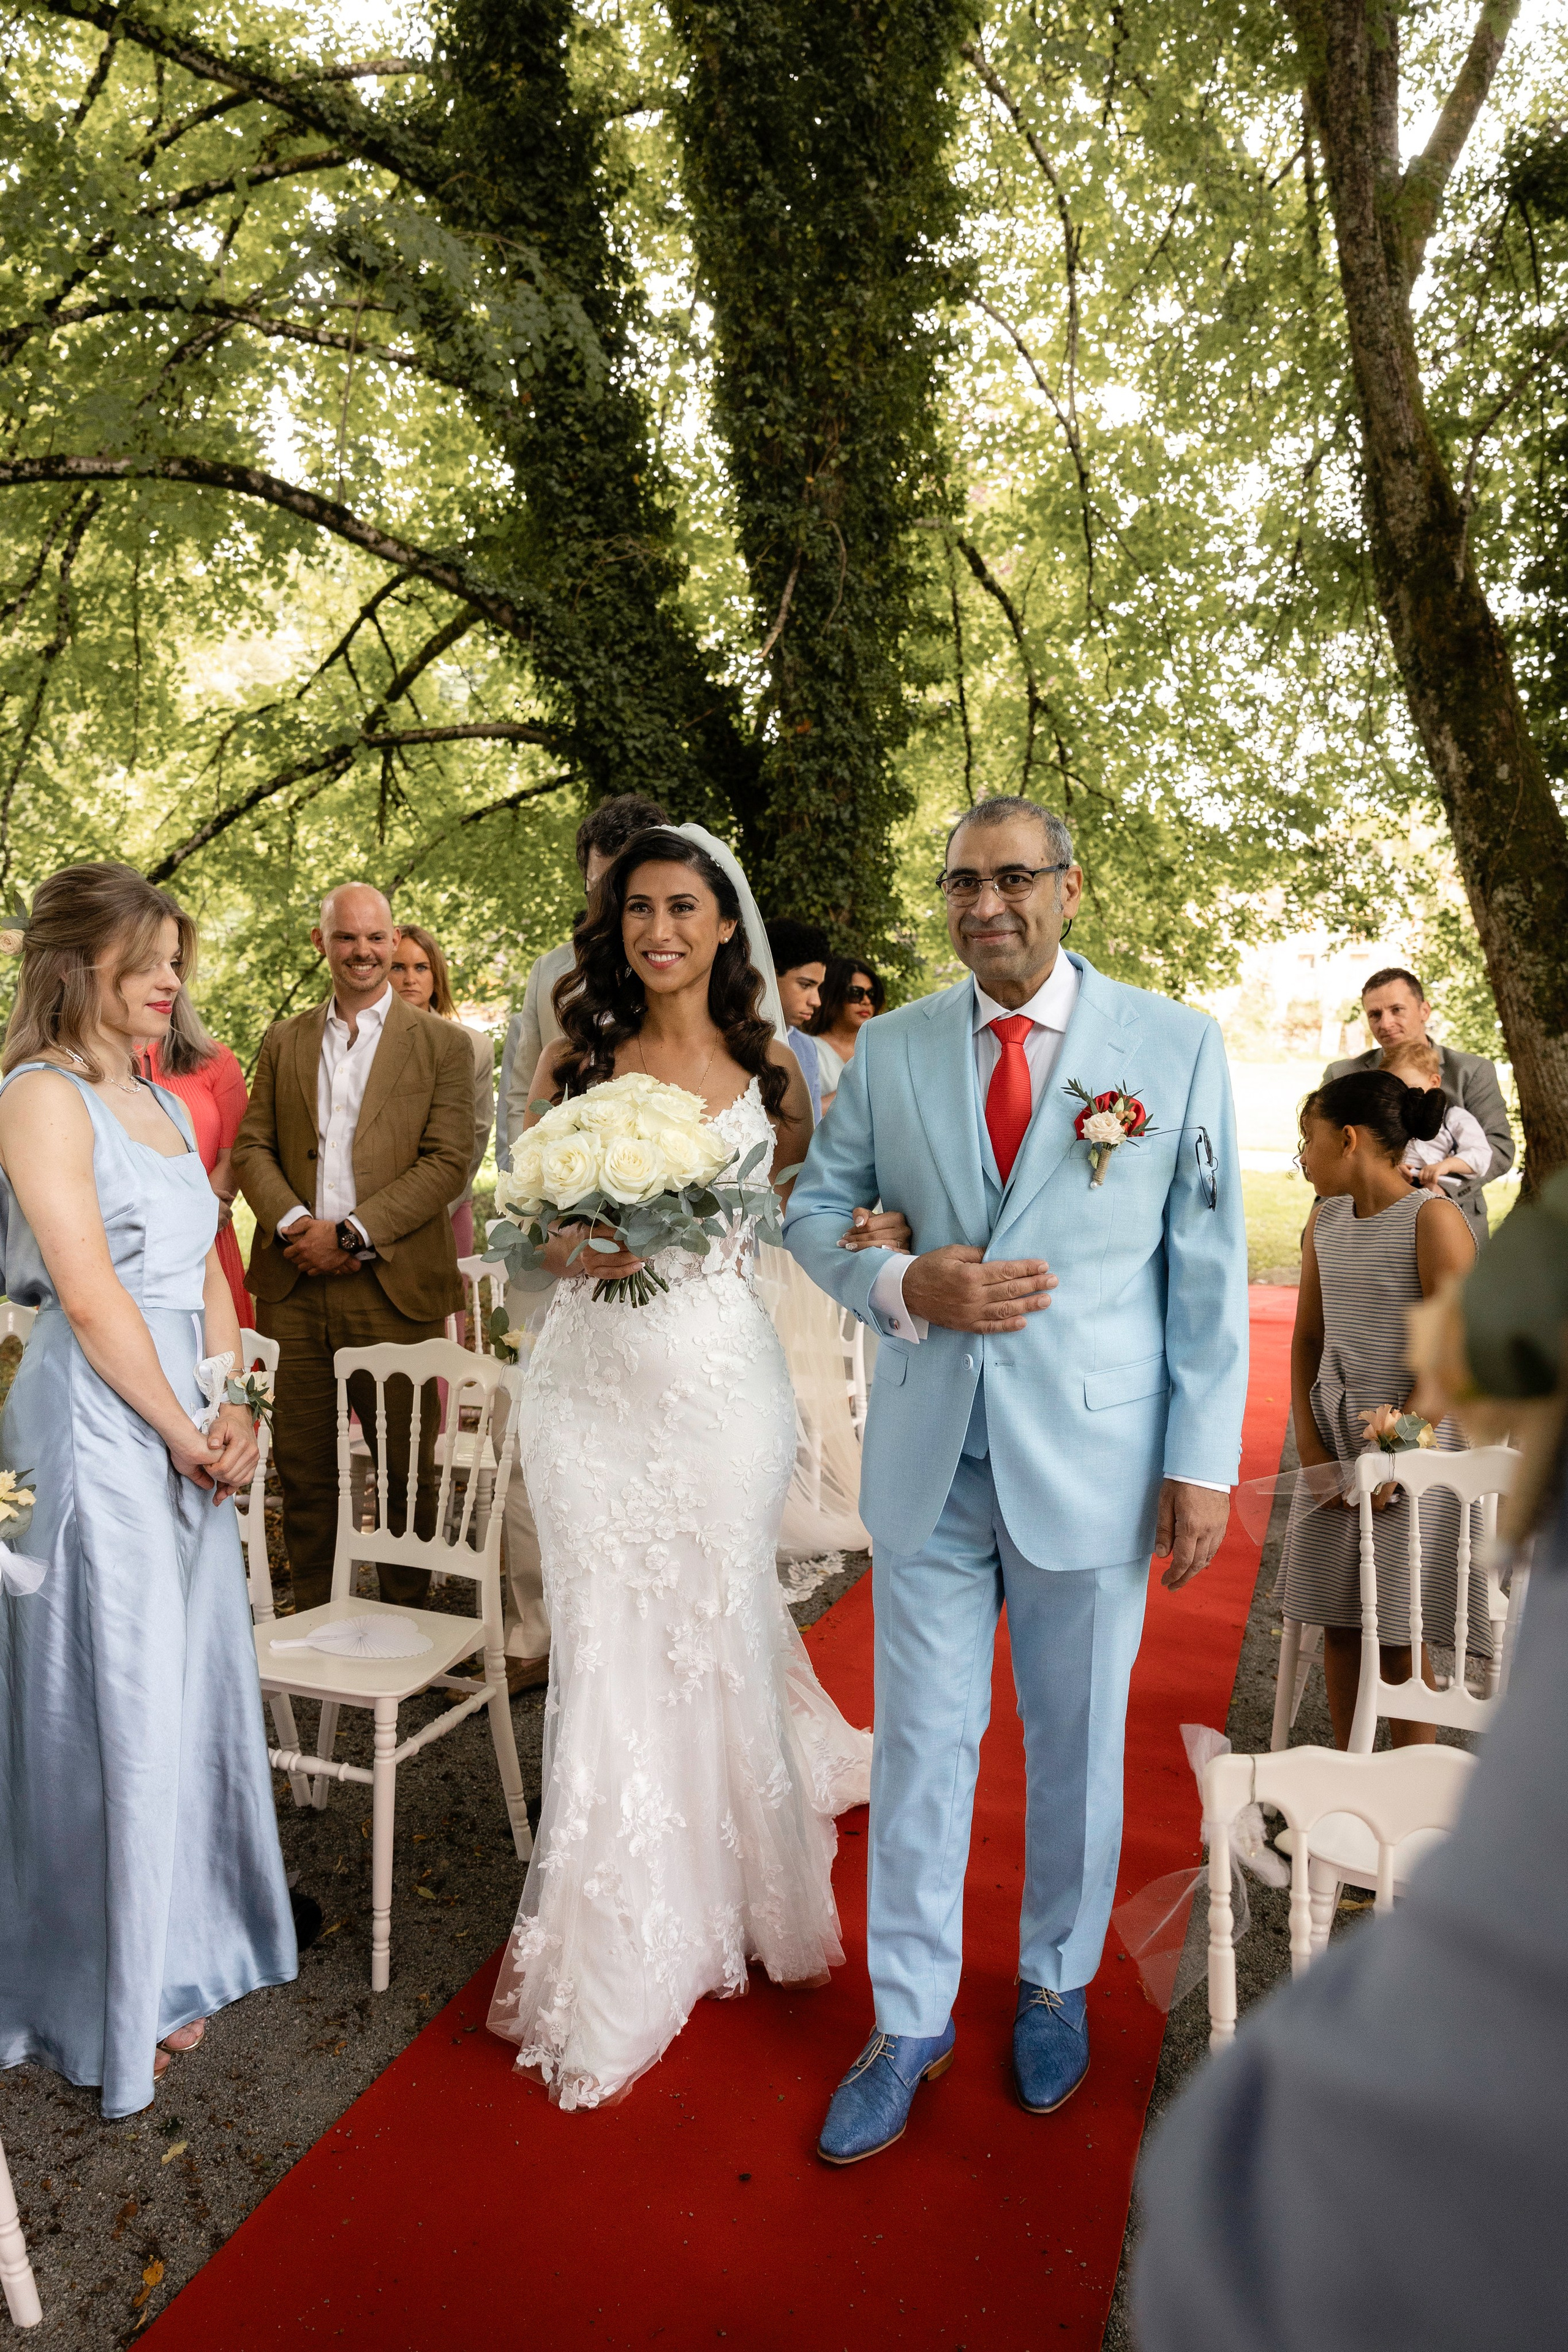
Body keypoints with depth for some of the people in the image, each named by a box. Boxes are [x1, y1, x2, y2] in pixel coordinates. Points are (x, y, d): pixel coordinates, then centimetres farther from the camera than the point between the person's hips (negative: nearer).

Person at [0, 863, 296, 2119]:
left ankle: (178, 1953, 34)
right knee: (113, 1705, 4)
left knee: (194, 1687, 15)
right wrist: (187, 1435, -11)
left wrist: (234, 1412, -1)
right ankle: (106, 1999, 24)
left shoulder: (166, 1103, 14)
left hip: (189, 1423, 8)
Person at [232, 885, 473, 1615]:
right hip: (293, 1285, 3)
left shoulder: (443, 1044, 2)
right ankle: (313, 1618, 26)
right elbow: (252, 1146, 9)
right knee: (302, 1467, 10)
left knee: (405, 1470, 7)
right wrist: (293, 1223, -10)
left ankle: (405, 1622, 24)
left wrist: (352, 1233, -14)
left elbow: (449, 1161, -6)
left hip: (395, 1286, -3)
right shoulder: (283, 1042, 14)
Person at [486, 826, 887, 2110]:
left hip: (722, 1386, 0)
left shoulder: (768, 1066, 5)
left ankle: (726, 1893, 38)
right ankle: (610, 1950, 24)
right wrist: (573, 1247, -14)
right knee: (608, 1645, 4)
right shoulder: (573, 1060, 4)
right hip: (592, 1385, 0)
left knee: (715, 1632, 10)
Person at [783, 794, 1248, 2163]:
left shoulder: (1175, 1046, -4)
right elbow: (814, 1209, 8)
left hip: (1094, 1458, -1)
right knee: (921, 1742, 11)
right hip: (928, 1459, 2)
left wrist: (1203, 1463, -6)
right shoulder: (889, 1049, 2)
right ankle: (911, 2019, 31)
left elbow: (1208, 1269, -3)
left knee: (1077, 1742, 16)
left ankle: (1057, 1984, 41)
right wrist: (903, 1289, -12)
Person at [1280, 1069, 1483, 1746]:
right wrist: (1309, 1441, 0)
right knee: (1338, 1621, 10)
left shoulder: (1433, 1220, -12)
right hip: (1335, 1444, 6)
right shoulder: (1326, 1220, 8)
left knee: (1399, 1634, 0)